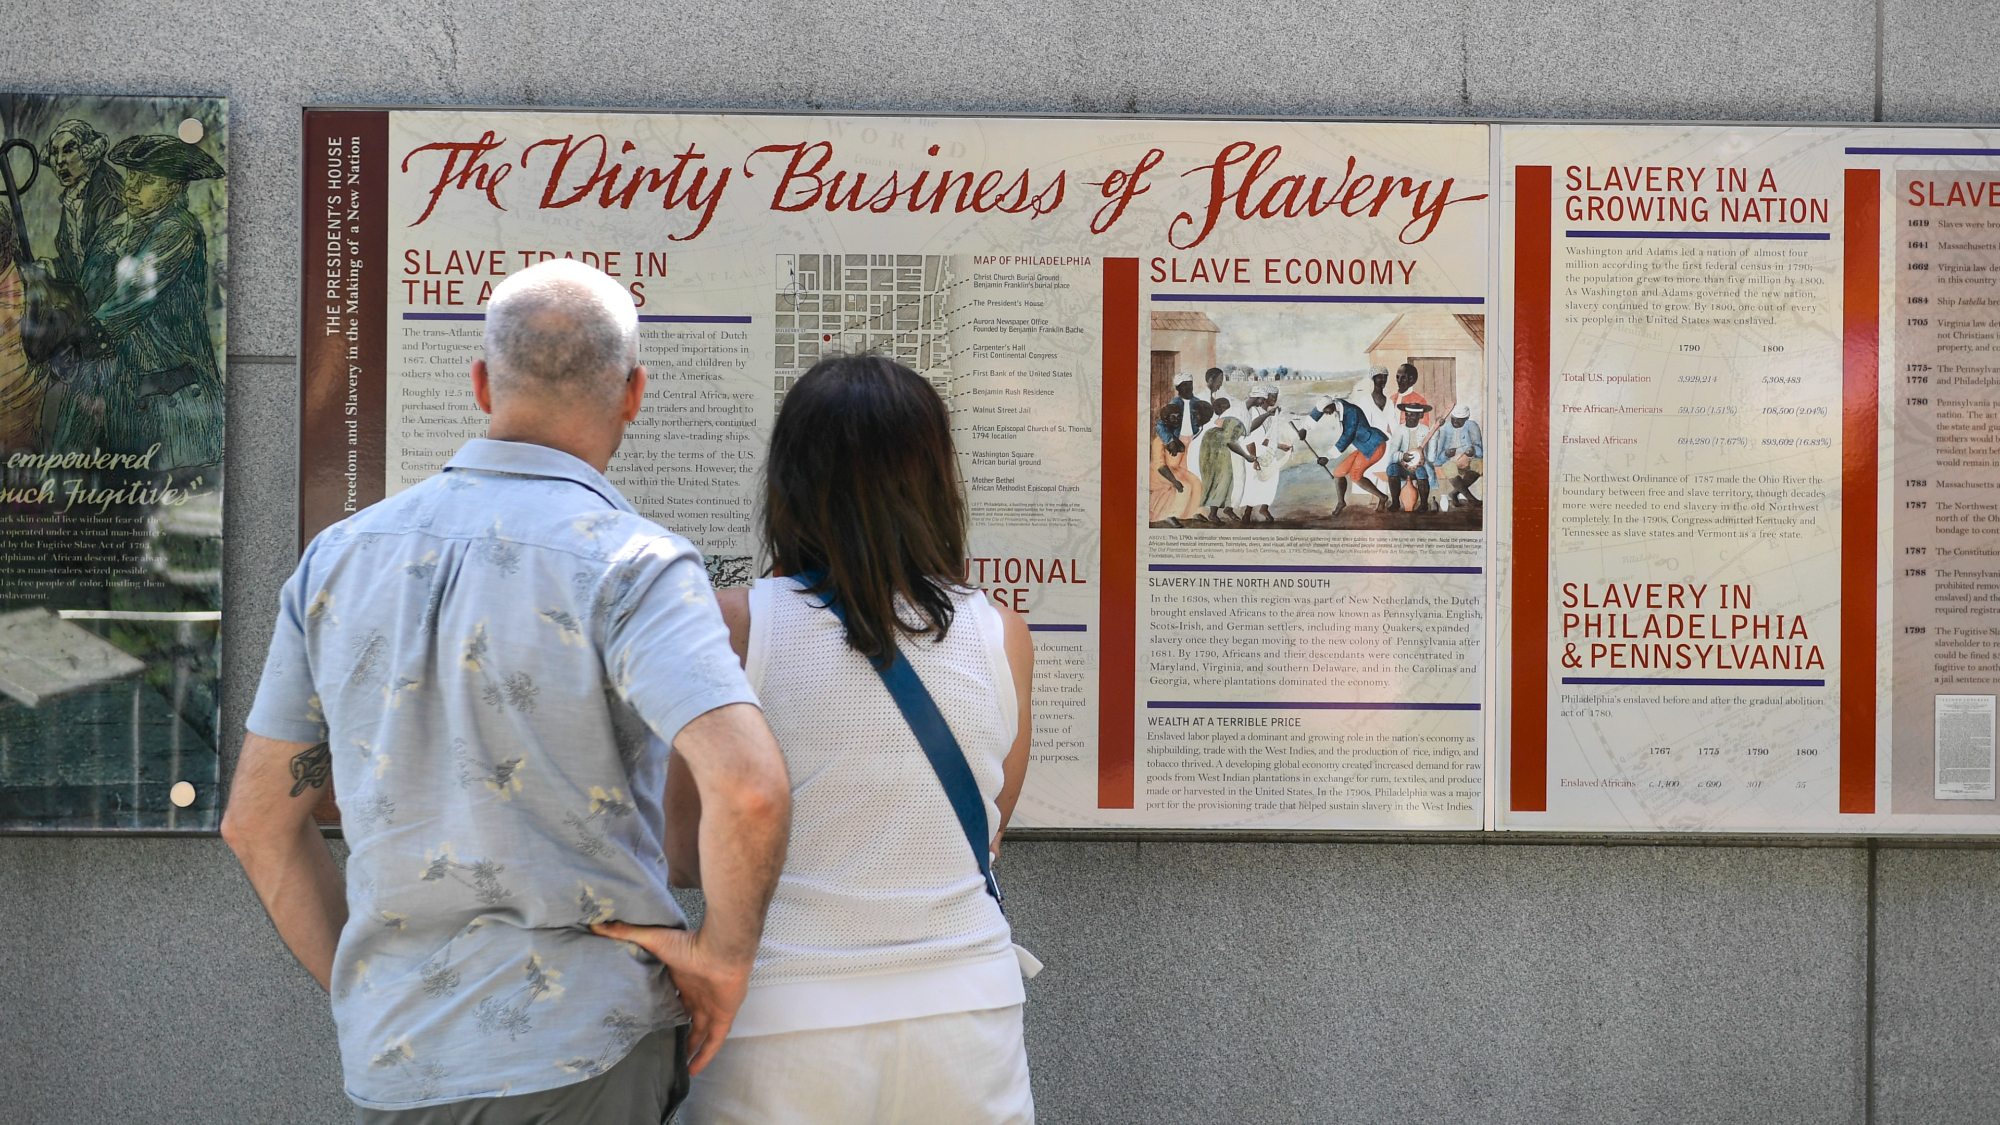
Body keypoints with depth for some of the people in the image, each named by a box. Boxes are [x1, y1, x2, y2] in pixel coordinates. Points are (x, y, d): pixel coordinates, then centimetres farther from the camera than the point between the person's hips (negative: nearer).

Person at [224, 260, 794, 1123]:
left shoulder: (339, 558, 4)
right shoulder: (629, 566, -13)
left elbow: (257, 821, 10)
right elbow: (749, 786, -29)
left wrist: (365, 1002, 16)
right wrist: (726, 952, -12)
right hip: (580, 1055, -5)